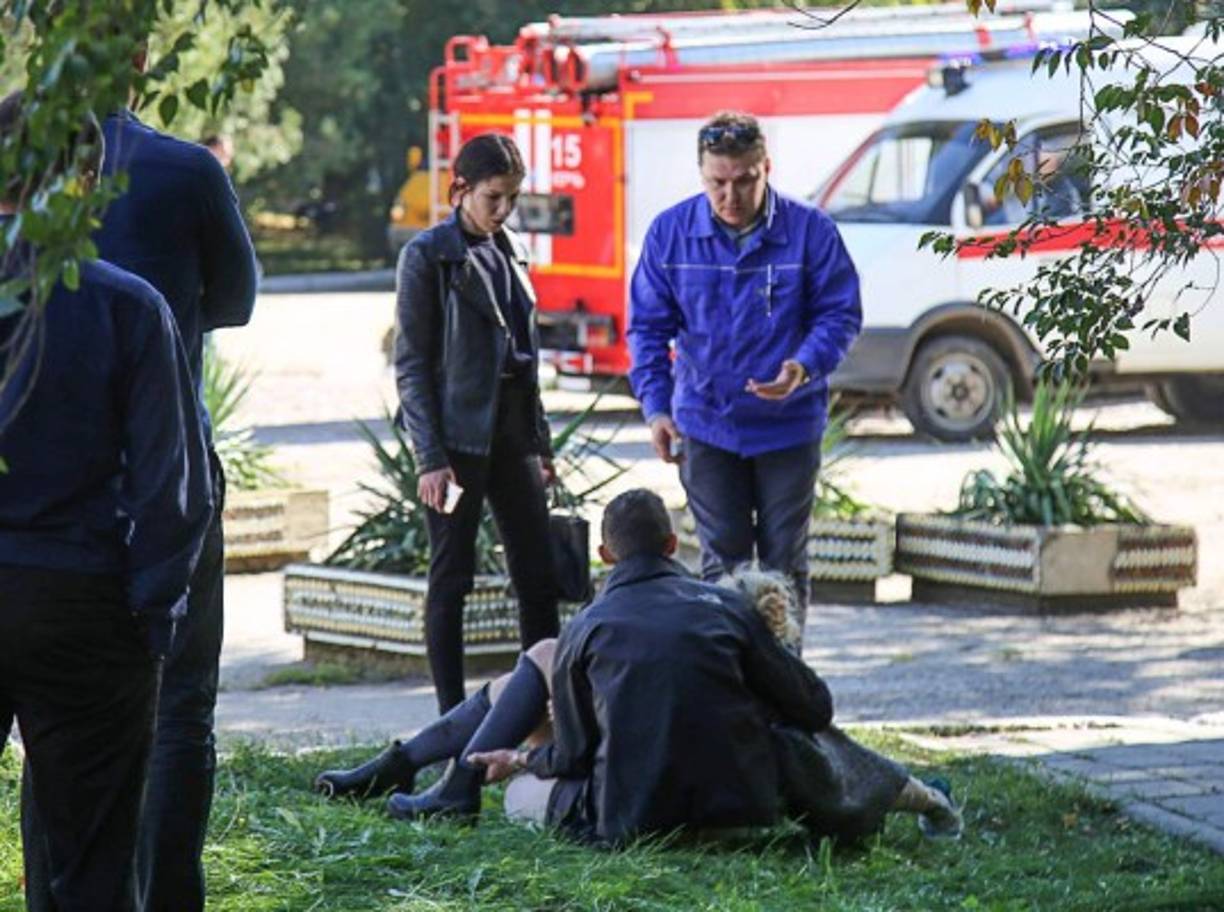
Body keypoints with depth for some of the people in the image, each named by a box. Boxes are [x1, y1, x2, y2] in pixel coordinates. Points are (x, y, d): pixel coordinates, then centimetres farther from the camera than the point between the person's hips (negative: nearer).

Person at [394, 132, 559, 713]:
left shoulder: (508, 251, 13)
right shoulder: (428, 256, -7)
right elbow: (410, 365, -9)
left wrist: (541, 443, 17)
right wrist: (429, 457, -15)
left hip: (511, 431, 7)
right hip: (457, 436, -6)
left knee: (538, 576, 5)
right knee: (452, 578, 0)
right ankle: (454, 717, 4)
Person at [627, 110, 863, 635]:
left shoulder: (809, 231, -9)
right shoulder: (670, 232, -3)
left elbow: (840, 315, -4)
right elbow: (649, 326, 3)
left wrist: (806, 367, -24)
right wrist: (655, 406, -9)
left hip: (788, 426, -1)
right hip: (706, 427, 1)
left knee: (783, 563, 7)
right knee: (723, 562, 4)